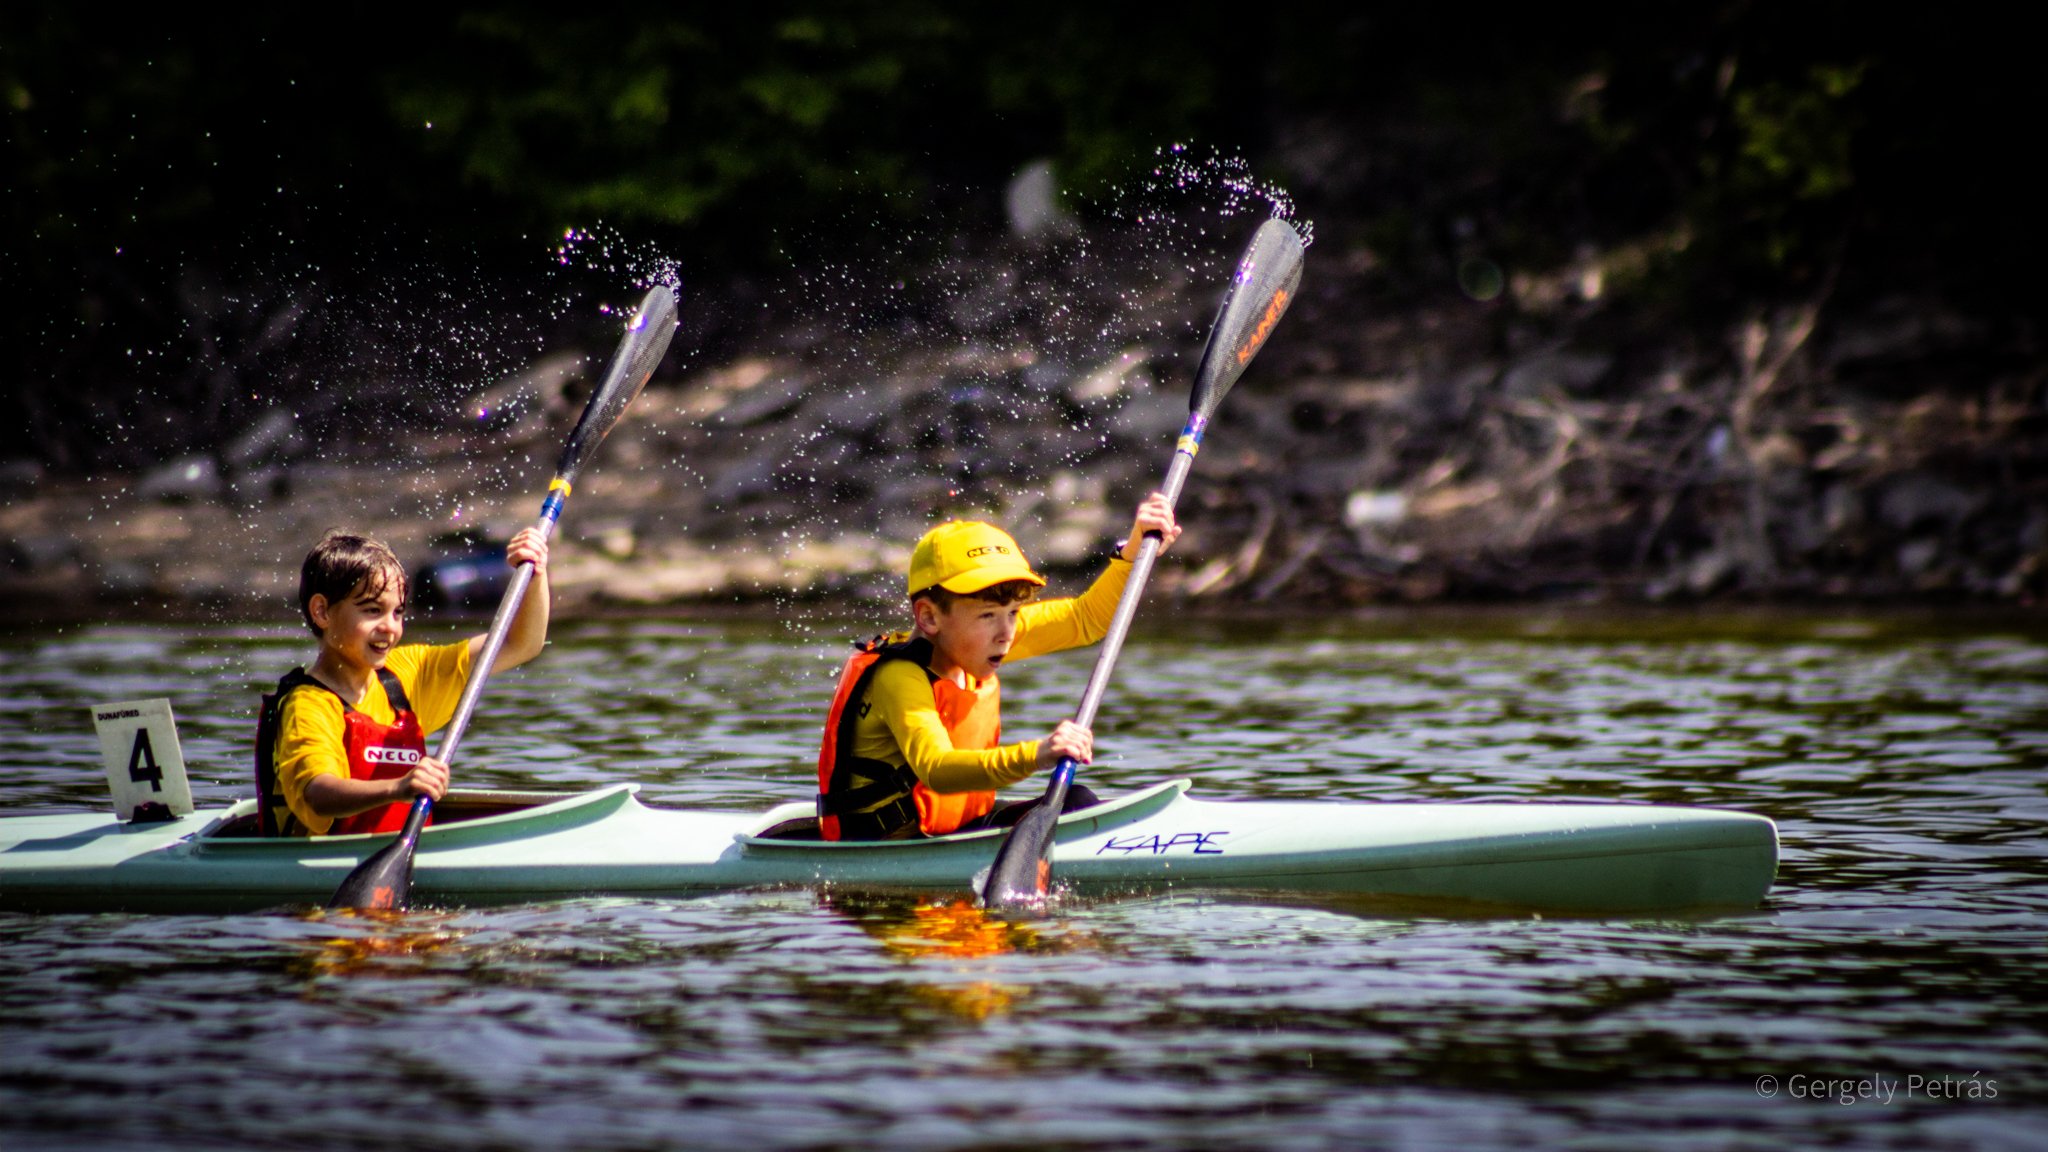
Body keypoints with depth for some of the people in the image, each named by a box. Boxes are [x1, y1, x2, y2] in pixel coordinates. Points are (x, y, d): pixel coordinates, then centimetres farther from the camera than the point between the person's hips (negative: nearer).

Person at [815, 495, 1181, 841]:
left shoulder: (976, 641, 2)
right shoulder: (898, 678, -25)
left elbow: (1087, 619, 10)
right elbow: (935, 770, -42)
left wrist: (1136, 548, -4)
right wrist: (1033, 756, -56)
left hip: (957, 830, 9)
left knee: (1076, 801, -2)